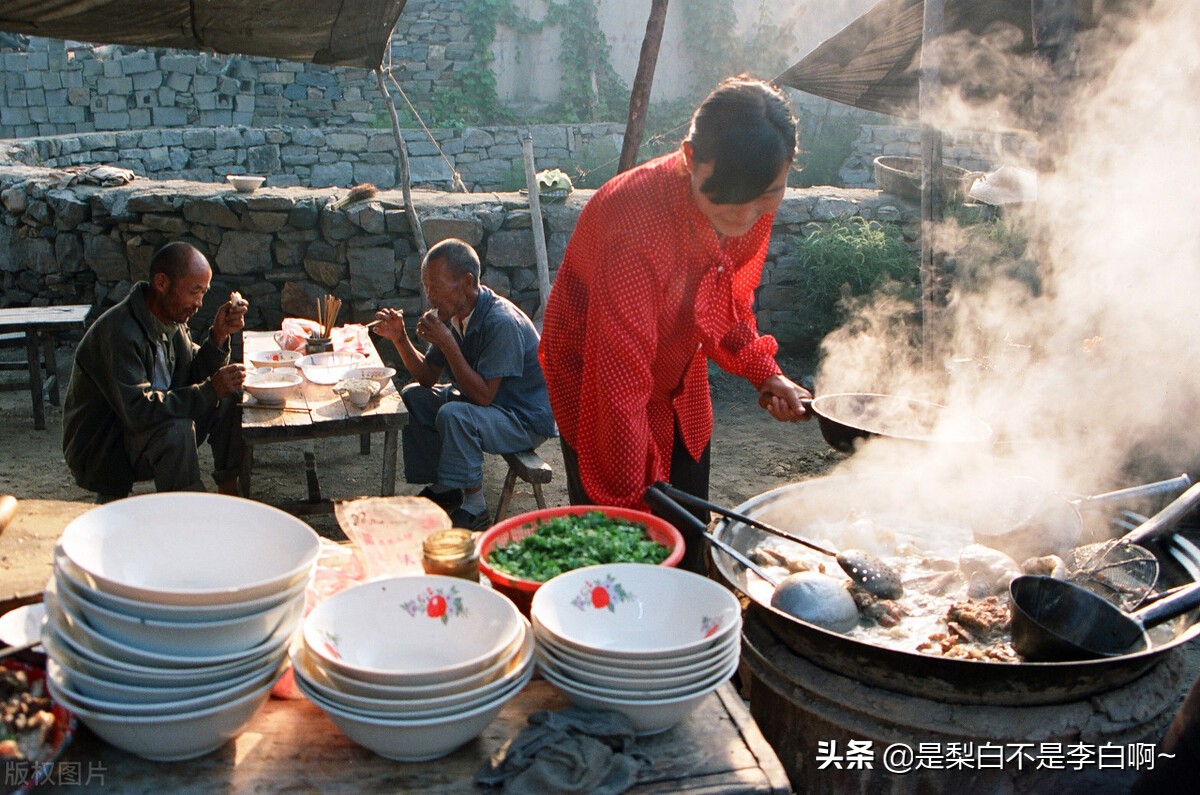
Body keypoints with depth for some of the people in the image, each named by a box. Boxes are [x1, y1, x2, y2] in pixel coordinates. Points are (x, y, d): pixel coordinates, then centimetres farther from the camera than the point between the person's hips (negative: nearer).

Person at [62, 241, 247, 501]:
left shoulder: (172, 319, 1)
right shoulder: (119, 332, -27)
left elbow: (194, 377, 2)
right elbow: (137, 411, -35)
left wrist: (219, 335, -14)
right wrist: (210, 390, -36)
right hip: (99, 451, -9)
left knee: (228, 397, -3)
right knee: (177, 428, -34)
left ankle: (229, 490, 2)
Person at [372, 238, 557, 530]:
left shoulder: (502, 323, -29)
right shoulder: (451, 315, -1)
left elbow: (483, 395, -30)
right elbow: (428, 378, 7)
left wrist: (447, 343, -31)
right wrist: (400, 339, -8)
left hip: (527, 421, -9)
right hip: (482, 402, 9)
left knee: (454, 415, -32)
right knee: (412, 397, 5)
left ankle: (474, 504, -15)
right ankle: (441, 488, 12)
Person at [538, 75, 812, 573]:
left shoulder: (750, 207, -14)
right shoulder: (636, 225, -36)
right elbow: (619, 381, -35)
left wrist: (764, 372, -4)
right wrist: (626, 505, -32)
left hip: (682, 386, 7)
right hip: (597, 379, -6)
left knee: (690, 538, 13)